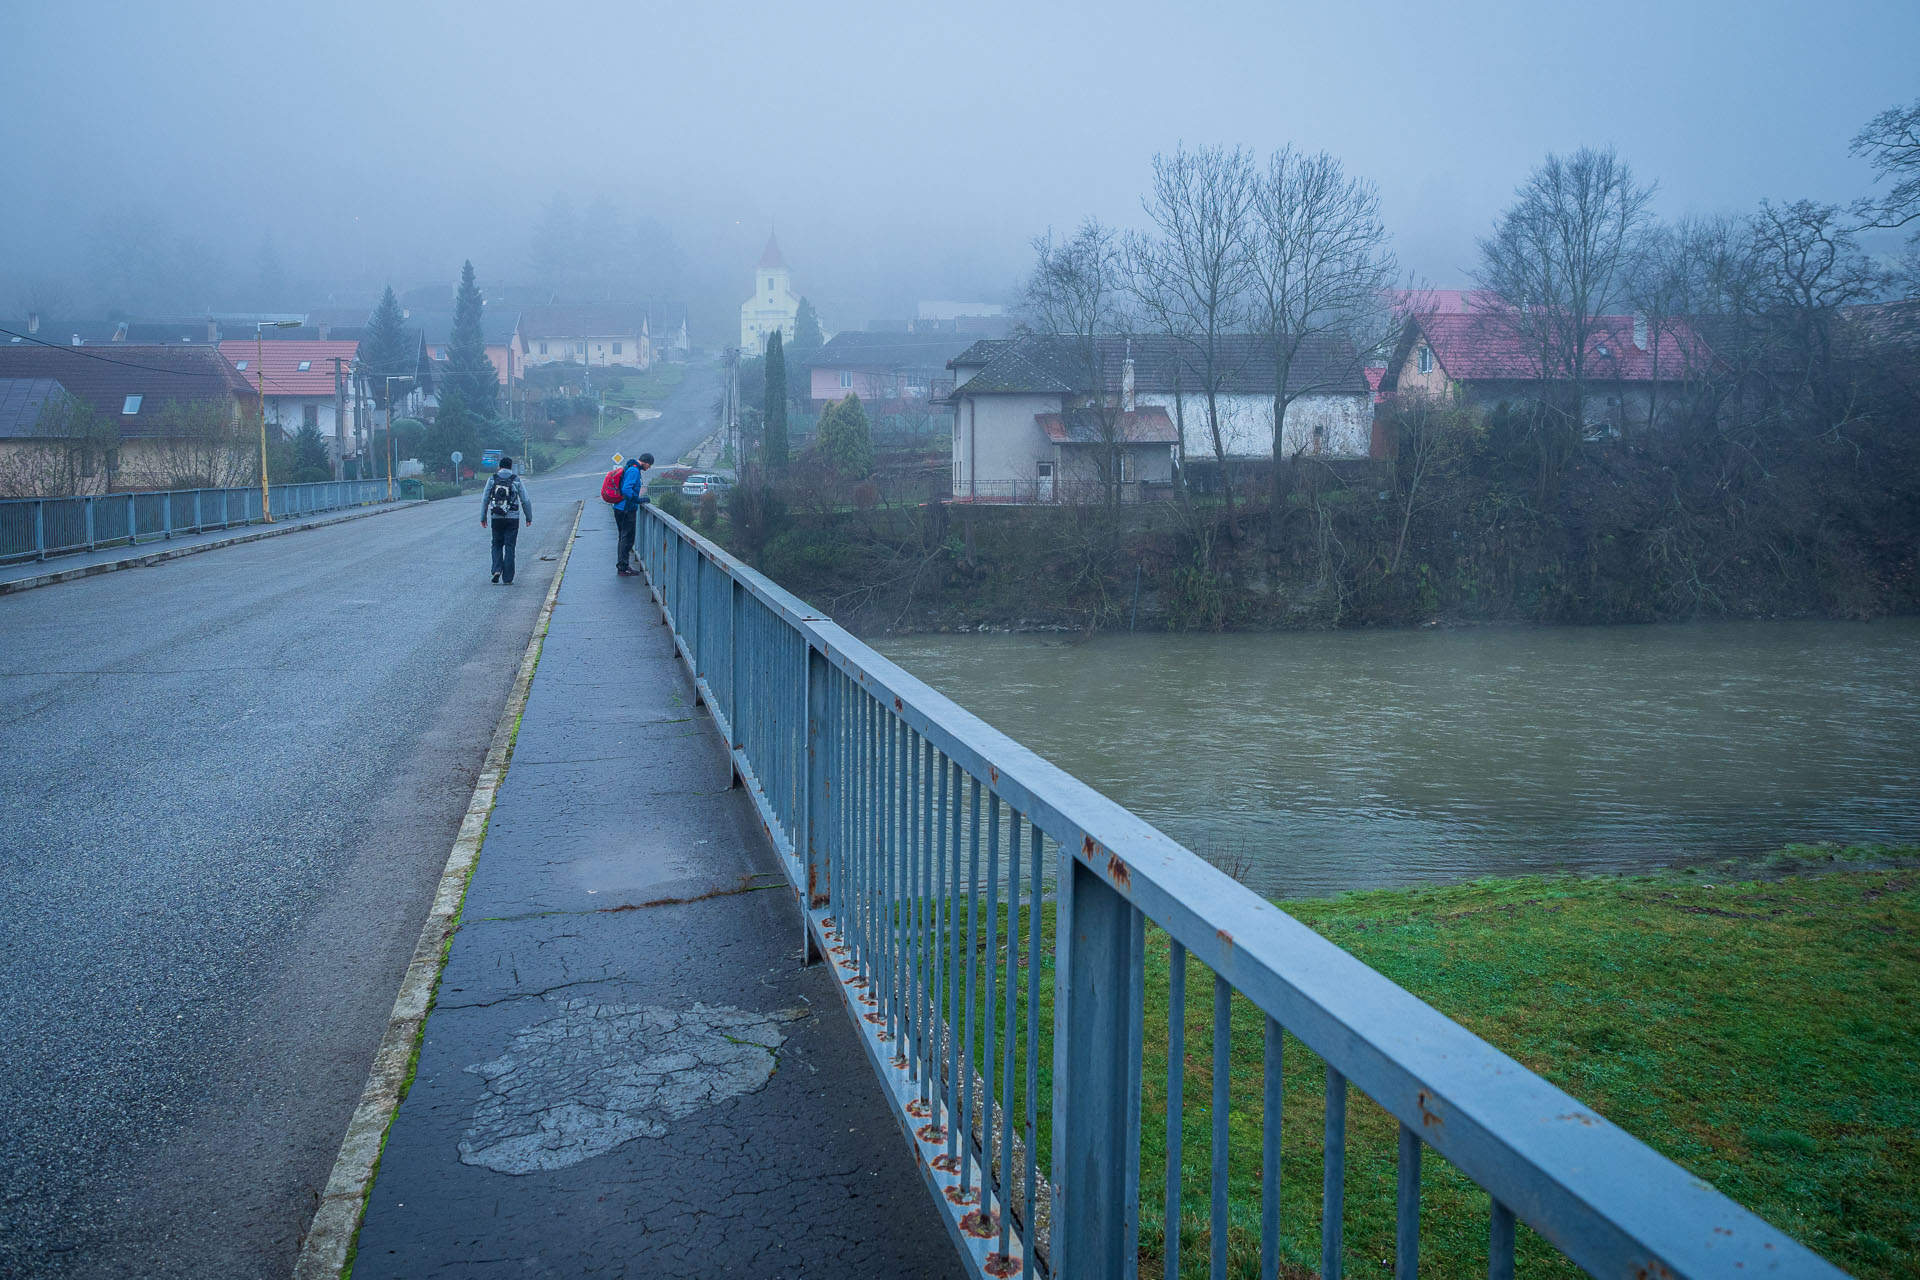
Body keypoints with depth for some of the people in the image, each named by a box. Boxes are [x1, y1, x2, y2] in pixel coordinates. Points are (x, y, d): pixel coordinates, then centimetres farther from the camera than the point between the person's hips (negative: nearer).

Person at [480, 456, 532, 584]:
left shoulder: (492, 480, 2)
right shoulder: (516, 480, -1)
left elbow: (485, 499, 1)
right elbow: (525, 501, -1)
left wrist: (483, 517, 7)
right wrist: (529, 518, 9)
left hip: (496, 518, 1)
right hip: (512, 518, -1)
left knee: (497, 545, 17)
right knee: (509, 547, 3)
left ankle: (497, 570, -2)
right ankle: (507, 578, 1)